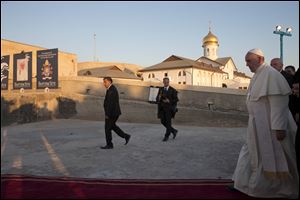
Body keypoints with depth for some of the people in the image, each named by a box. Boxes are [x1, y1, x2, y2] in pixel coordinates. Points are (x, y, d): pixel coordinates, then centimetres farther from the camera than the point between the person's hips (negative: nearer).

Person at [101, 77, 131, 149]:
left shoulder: (112, 90, -20)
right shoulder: (111, 89, 13)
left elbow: (110, 103, -24)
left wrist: (107, 114, -23)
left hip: (112, 113, -10)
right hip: (113, 112, 10)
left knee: (108, 128, 0)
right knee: (112, 126, 20)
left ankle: (109, 145, 11)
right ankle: (126, 136, 23)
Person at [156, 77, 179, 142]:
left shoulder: (173, 90, -4)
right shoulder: (161, 89, 9)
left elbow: (176, 99, -6)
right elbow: (157, 99, 8)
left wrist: (169, 101, -21)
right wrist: (159, 98, -15)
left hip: (169, 108, -5)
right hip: (162, 108, 5)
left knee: (168, 122, -4)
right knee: (163, 121, 4)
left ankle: (166, 136, 9)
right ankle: (174, 131, 23)